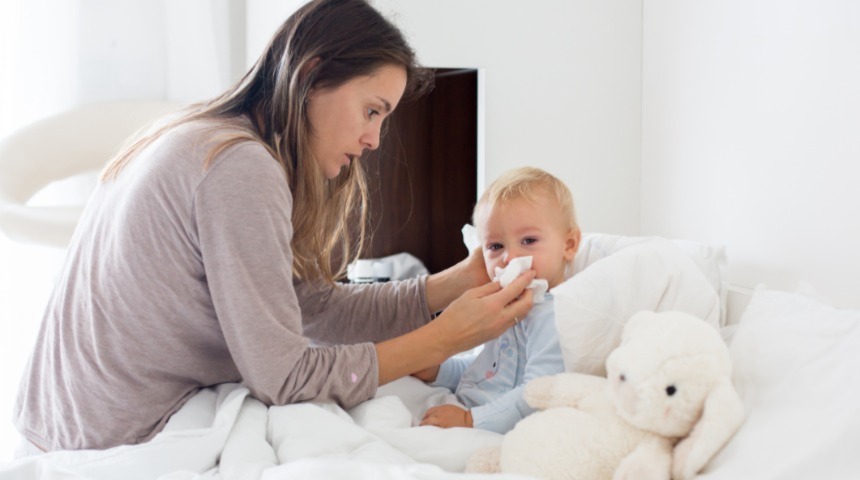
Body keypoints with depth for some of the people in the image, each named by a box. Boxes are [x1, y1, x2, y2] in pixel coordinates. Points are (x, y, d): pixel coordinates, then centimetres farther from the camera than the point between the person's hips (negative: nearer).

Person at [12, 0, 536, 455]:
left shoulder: (210, 139, 8)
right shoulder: (240, 168, -23)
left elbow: (314, 305, 5)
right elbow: (283, 378, -21)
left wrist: (458, 282, 0)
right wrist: (444, 339, -16)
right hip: (118, 446, -9)